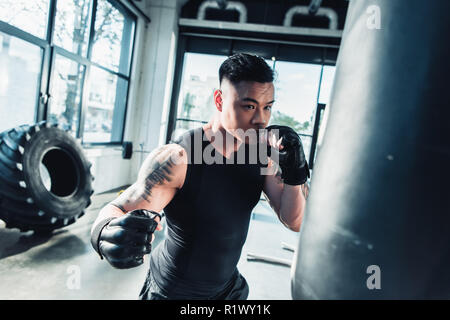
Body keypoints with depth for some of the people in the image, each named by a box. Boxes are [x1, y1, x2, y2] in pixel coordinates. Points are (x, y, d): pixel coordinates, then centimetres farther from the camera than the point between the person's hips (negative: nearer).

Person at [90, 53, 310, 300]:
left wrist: (295, 174, -27)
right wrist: (106, 232, -49)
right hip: (172, 290, -4)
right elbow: (116, 211, -26)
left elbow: (294, 221, -10)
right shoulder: (177, 159, -27)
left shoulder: (263, 154, -12)